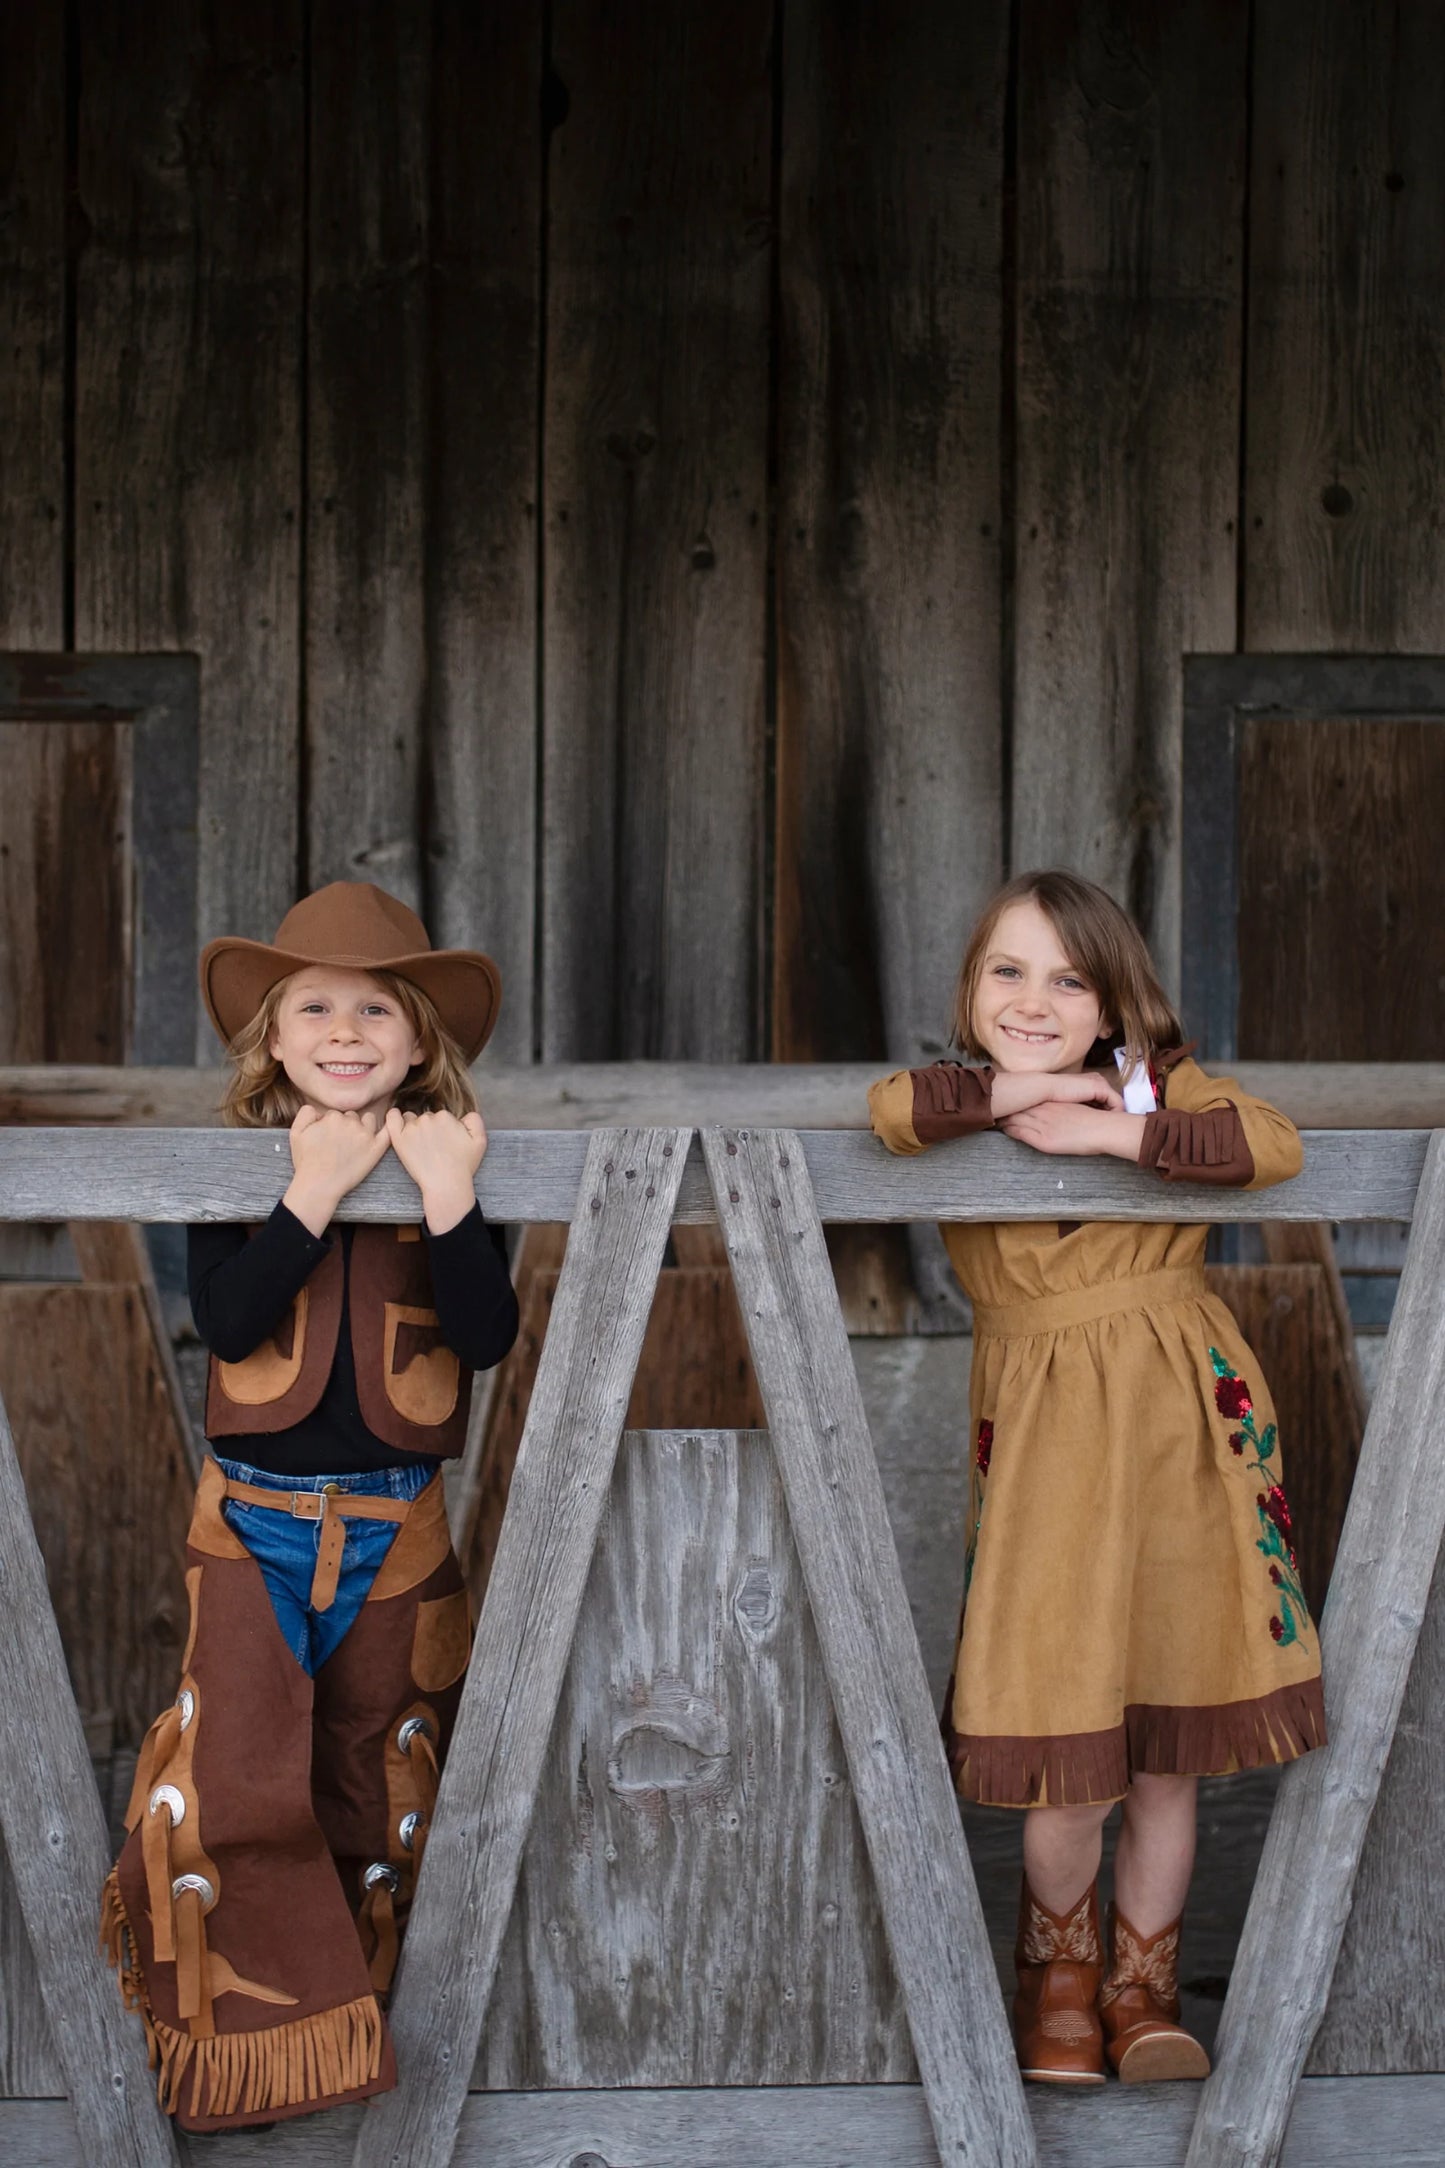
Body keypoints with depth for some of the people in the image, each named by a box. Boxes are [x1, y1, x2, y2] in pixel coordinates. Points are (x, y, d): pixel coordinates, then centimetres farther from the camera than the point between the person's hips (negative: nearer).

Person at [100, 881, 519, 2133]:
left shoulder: (453, 1167, -3)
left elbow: (489, 1339, -14)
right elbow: (227, 1321, -19)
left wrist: (448, 1200, -26)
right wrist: (313, 1196, -27)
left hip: (398, 1525, 2)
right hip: (255, 1515, -1)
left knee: (376, 1783, 12)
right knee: (233, 1773, -10)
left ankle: (345, 2018, 29)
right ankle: (250, 2041, 4)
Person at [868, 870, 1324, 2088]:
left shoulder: (1159, 1084, 3)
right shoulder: (965, 1111, 5)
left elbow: (1275, 1145, -15)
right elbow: (890, 1108, -16)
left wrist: (1113, 1130, -18)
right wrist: (1011, 1091, -17)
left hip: (1180, 1423, 0)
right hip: (1044, 1439, 0)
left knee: (1168, 1754, 8)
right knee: (1069, 1766, -3)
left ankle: (1143, 1984, 28)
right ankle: (1059, 1965, 25)